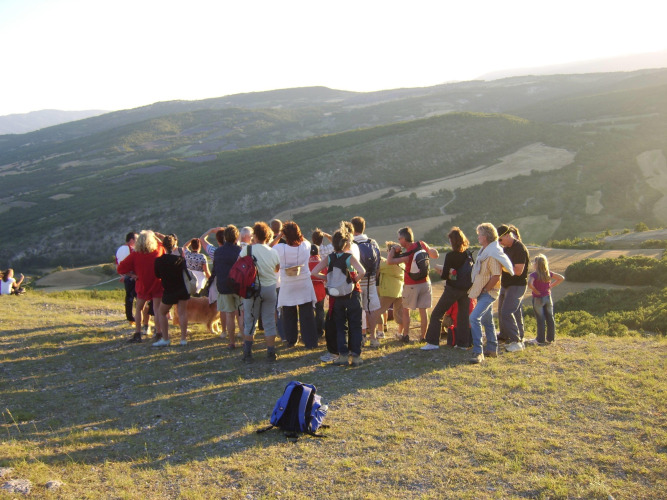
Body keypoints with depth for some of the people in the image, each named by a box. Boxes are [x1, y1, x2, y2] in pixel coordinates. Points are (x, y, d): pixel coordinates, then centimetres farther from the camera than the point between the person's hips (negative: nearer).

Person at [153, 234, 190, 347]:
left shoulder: (159, 261, -10)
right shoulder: (179, 258, -9)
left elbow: (157, 275, 2)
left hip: (169, 291, -2)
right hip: (183, 288, 2)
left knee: (161, 313, 12)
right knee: (182, 312, 6)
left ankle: (165, 339, 7)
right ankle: (183, 338, 3)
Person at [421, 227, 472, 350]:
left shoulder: (450, 256, -15)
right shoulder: (469, 254, 1)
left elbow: (444, 275, -14)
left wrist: (439, 268, 7)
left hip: (453, 289, -6)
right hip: (466, 289, 6)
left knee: (437, 314, 4)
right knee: (464, 316, 13)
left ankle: (433, 342, 1)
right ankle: (464, 342, 13)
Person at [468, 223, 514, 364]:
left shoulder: (493, 253, -19)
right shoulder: (484, 251, 11)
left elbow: (496, 276, -24)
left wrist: (484, 289, -17)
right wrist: (477, 290, 12)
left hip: (489, 293, -10)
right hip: (482, 293, 10)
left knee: (474, 317, -22)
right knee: (487, 320, 18)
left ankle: (478, 352, -22)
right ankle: (492, 349, 29)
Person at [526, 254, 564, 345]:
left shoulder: (534, 275, -19)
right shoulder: (549, 273, -1)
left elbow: (529, 284, -37)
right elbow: (561, 278, 6)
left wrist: (535, 290, -18)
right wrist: (551, 286, 4)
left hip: (538, 299, -5)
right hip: (548, 298, 5)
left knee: (540, 320, 2)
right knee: (550, 318, 11)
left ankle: (540, 340, 9)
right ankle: (550, 338, 21)